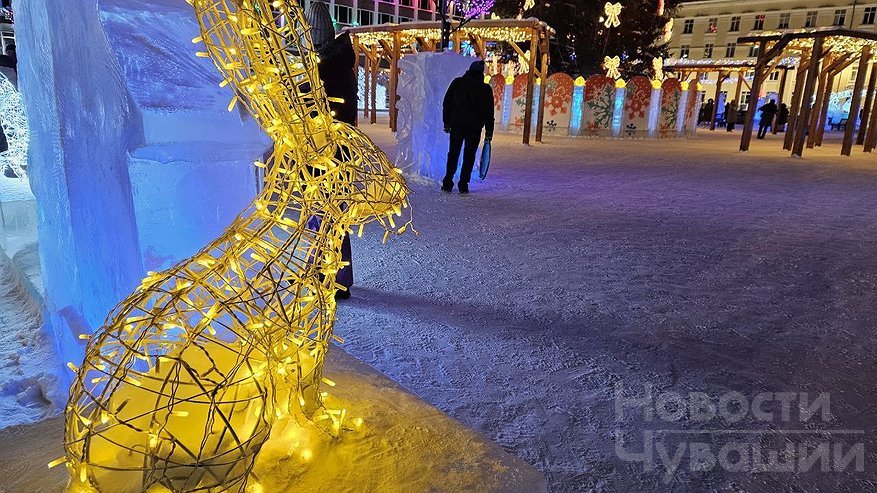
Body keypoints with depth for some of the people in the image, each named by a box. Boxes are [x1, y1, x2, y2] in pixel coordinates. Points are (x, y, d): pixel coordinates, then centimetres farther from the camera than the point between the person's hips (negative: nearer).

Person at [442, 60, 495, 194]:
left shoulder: (457, 83, 2)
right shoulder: (486, 89, 0)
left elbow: (447, 103, 4)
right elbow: (489, 112, 2)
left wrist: (446, 122, 10)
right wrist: (489, 131, 7)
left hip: (457, 125, 1)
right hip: (475, 128, -1)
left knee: (453, 154, 10)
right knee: (469, 156, 6)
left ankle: (447, 183, 6)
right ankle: (463, 185, 3)